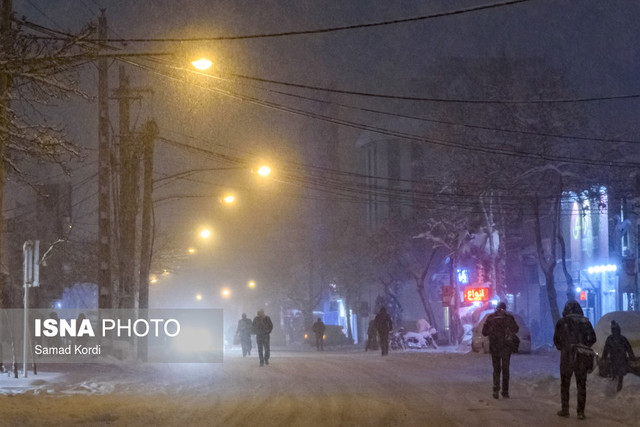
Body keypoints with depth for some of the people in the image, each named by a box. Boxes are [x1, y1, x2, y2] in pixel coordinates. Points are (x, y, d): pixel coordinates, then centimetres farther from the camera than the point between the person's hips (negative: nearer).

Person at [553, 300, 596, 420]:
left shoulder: (562, 322, -3)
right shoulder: (585, 321, -1)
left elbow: (556, 340, 2)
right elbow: (592, 338, 1)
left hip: (567, 356, -1)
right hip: (582, 357, 1)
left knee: (565, 384, 12)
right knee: (581, 385, 6)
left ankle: (565, 410, 13)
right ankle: (581, 412, 3)